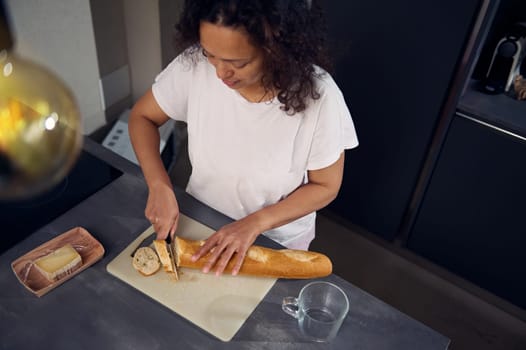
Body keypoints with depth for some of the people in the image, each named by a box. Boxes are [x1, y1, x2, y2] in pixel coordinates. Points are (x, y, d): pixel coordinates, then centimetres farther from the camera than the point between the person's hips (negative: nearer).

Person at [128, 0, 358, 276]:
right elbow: (142, 117, -8)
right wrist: (159, 186, -23)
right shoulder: (195, 66, -24)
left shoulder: (318, 96, -29)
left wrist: (255, 223, -26)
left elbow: (325, 187, -16)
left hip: (277, 242, -1)